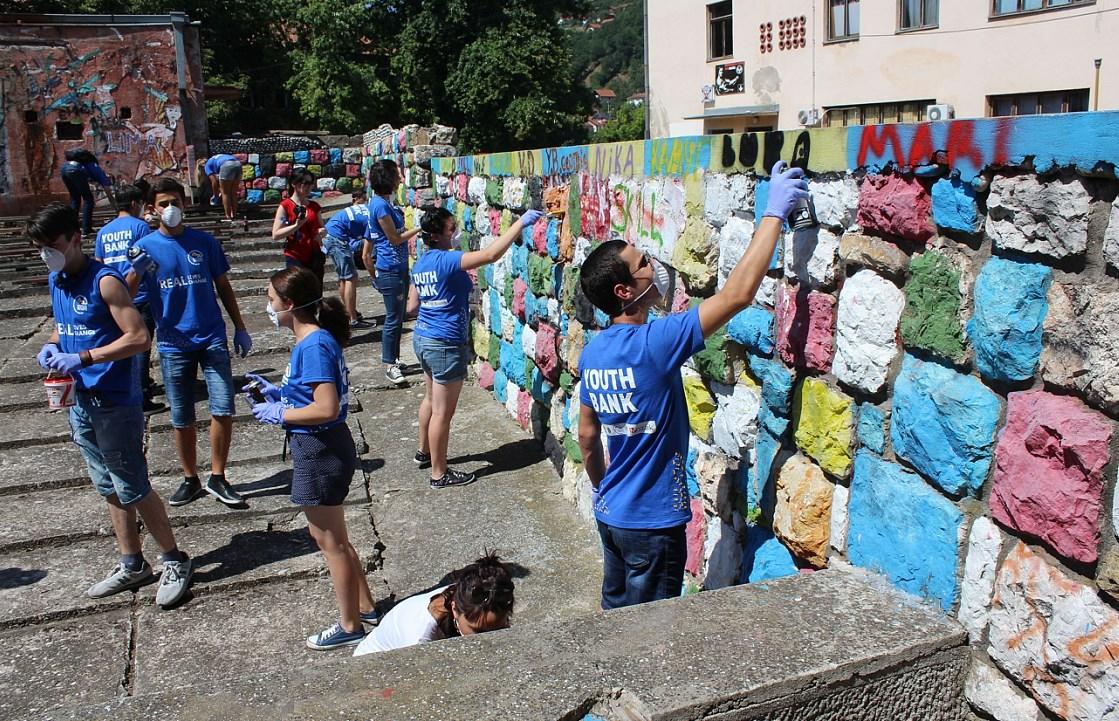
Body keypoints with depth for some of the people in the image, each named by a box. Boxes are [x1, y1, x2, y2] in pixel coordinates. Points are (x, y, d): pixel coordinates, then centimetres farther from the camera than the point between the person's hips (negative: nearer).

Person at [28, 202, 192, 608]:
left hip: (115, 402, -8)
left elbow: (139, 337, -21)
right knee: (108, 488, 15)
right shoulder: (55, 281, 8)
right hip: (81, 401, 8)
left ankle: (175, 562, 12)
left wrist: (82, 358, -24)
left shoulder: (104, 281, -16)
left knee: (132, 488, -2)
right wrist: (52, 346, 1)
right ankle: (132, 565, 28)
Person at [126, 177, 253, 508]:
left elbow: (223, 287, 11)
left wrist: (240, 329, 10)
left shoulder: (204, 242, 2)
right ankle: (190, 480, 25)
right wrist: (136, 272, -29)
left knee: (223, 409, -5)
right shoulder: (145, 247, -1)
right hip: (173, 345, 0)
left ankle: (217, 478, 10)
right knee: (181, 418, 9)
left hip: (213, 340, 0)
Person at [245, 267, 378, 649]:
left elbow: (326, 408, -28)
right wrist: (275, 391, 8)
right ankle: (365, 608, 36)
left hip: (321, 453, -10)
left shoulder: (314, 346, -22)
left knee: (331, 542, 6)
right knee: (333, 539, 22)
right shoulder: (313, 340, 8)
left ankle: (350, 626, 23)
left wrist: (278, 413, -16)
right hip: (320, 450, 10)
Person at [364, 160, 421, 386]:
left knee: (398, 317, 15)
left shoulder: (385, 203, 12)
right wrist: (420, 228, -8)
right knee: (393, 318, -4)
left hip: (399, 268, 10)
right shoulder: (380, 205, -18)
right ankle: (389, 366, 5)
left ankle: (394, 360, 26)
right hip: (390, 270, -10)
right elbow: (394, 238, -15)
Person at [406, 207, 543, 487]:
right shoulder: (447, 260, -22)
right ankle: (439, 473, 12)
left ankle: (424, 452, 43)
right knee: (443, 412, 1)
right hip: (445, 345, -10)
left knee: (431, 398, 26)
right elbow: (490, 254, -32)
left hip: (423, 338, 10)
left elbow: (411, 306, 12)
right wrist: (521, 223, -26)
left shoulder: (420, 264, 6)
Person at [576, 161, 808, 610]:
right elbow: (738, 293, -27)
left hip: (610, 514, 8)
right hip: (652, 523, -8)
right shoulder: (653, 344, -26)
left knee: (614, 613, 24)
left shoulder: (592, 353, -1)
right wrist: (775, 212, -20)